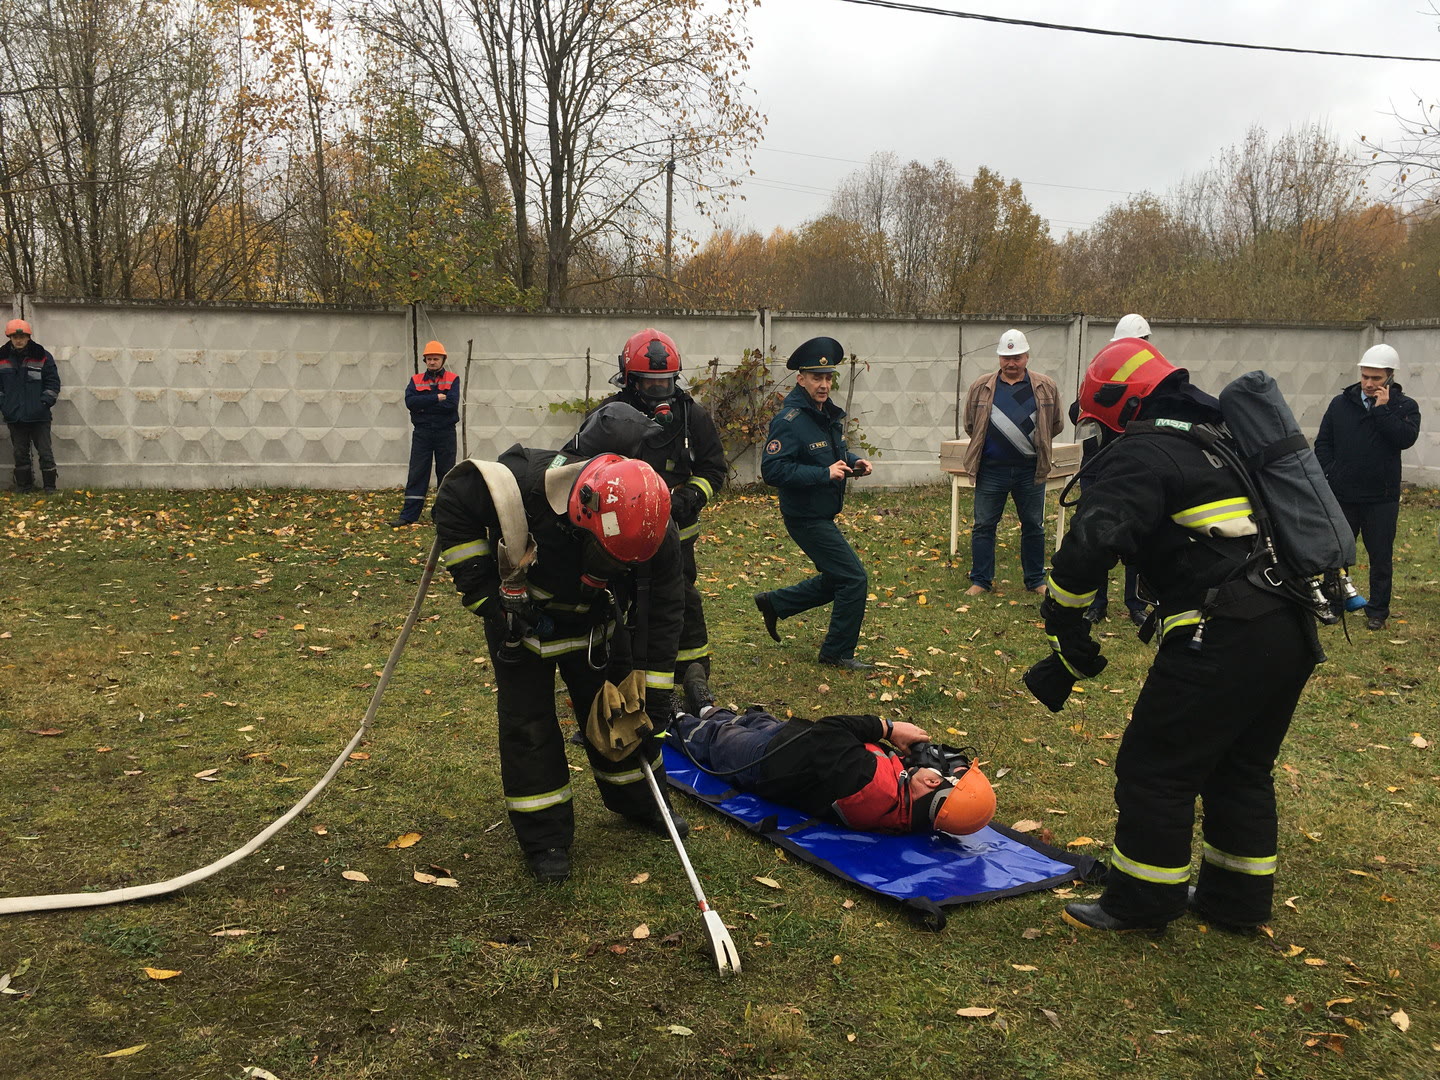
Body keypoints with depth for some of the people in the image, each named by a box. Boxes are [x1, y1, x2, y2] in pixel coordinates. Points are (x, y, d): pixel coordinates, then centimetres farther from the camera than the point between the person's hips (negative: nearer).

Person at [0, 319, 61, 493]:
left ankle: (50, 486, 7)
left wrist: (45, 402, -9)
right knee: (20, 453, 9)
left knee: (45, 452, -1)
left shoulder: (42, 356, 0)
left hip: (39, 415, -2)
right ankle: (24, 486, 17)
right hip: (14, 416, 2)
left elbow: (53, 382, 1)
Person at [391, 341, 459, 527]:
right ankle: (408, 515, 1)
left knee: (446, 474, 6)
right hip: (422, 433, 1)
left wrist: (424, 405, -12)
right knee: (416, 474, 0)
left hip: (445, 433, -1)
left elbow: (452, 403, -14)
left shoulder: (453, 379, 2)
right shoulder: (416, 380, 8)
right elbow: (410, 402, -10)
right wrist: (436, 398, -16)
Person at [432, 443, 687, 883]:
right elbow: (452, 502, -23)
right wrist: (480, 587, -24)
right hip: (519, 621, -2)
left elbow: (661, 615, -18)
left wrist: (654, 697, -16)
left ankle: (637, 801, 36)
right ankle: (544, 838, 13)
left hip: (594, 624, 3)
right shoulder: (523, 486, -41)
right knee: (528, 725, -2)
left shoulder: (654, 532, -30)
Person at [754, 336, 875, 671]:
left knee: (835, 581, 20)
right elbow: (772, 469, -28)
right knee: (854, 579, -7)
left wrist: (853, 461, 1)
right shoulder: (790, 420, -21)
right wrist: (825, 473, -28)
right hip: (806, 517, -10)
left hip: (822, 515, 10)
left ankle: (773, 603, 32)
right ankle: (838, 653, 8)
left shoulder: (829, 414, 7)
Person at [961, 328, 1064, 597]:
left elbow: (1056, 425, 11)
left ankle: (1036, 580, 22)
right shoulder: (981, 387, 1)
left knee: (1034, 526, 10)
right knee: (983, 525, 4)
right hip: (991, 470, 0)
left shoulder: (1046, 388, 1)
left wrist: (1035, 444, 11)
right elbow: (970, 425, 10)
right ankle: (980, 580, 14)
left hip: (1030, 471, 0)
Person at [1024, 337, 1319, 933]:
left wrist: (1068, 644, -11)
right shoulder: (1223, 438, 22)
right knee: (1241, 769, 22)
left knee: (1155, 769, 4)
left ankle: (1140, 902, 16)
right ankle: (1237, 899, 34)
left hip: (1224, 637, -9)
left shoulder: (1140, 454, -5)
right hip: (1292, 632, 9)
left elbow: (1088, 547, -19)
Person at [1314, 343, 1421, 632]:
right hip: (1342, 495, 2)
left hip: (1381, 499, -1)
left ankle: (1377, 611, 18)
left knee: (1381, 557, 6)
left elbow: (1406, 438, -18)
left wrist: (1382, 409, -17)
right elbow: (1323, 443, 7)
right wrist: (1329, 475, -3)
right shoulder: (1341, 403, 4)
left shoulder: (1404, 406, 0)